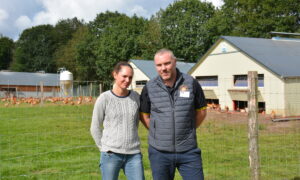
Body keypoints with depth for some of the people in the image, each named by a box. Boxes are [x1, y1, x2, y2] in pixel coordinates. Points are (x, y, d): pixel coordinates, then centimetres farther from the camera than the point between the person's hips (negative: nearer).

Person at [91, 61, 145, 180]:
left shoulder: (136, 97, 5)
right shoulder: (104, 99, -4)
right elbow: (95, 128, 3)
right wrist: (107, 149, 3)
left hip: (134, 154, 3)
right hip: (111, 155, -2)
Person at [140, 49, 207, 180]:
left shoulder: (191, 83, -3)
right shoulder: (149, 88, -2)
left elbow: (201, 111, 9)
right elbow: (144, 115, 10)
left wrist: (187, 131, 8)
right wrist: (159, 133, 5)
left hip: (188, 150, 0)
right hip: (159, 151, 0)